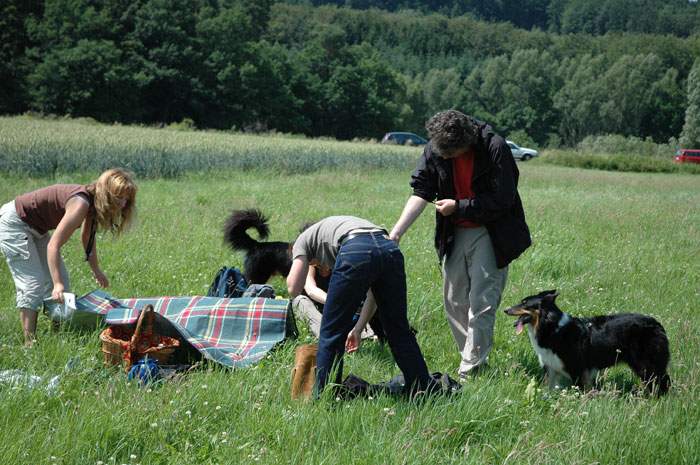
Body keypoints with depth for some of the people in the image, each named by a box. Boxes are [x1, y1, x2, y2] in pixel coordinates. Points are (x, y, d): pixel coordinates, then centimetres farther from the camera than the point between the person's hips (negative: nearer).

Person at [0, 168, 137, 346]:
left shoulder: (94, 203, -4)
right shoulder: (81, 203, -32)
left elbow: (87, 238, 15)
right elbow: (53, 246, -35)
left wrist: (96, 271, 22)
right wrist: (57, 284, -40)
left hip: (35, 228, 10)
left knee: (60, 279, 7)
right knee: (33, 284, -13)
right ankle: (29, 344, -11)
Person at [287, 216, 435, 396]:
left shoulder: (303, 240, 30)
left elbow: (294, 289, 15)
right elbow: (375, 291, 36)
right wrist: (358, 329, 39)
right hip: (391, 249, 6)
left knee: (331, 334, 10)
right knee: (399, 331, 18)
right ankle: (424, 391, 23)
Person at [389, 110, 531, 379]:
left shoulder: (495, 148, -22)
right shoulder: (435, 150, -9)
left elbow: (502, 200, -20)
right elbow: (421, 193, -7)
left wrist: (458, 206, -19)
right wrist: (396, 233, -16)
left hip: (490, 233, -5)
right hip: (455, 234, 6)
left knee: (481, 302, -7)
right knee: (454, 301, 9)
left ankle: (470, 370, -4)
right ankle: (472, 358, 21)